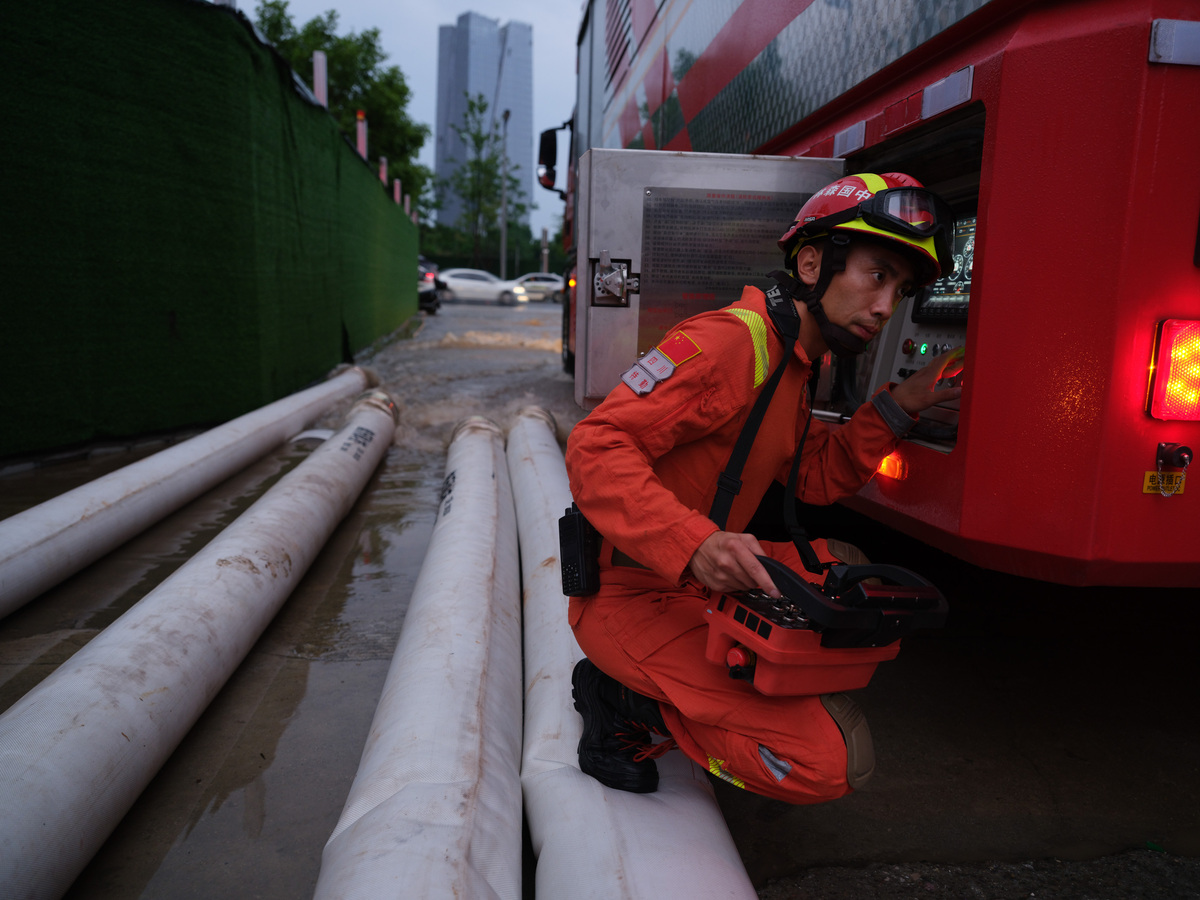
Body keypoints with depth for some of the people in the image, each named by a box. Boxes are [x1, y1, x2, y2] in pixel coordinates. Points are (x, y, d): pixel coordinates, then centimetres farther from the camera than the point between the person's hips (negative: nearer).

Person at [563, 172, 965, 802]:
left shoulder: (793, 364, 13)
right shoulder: (731, 338, -20)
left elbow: (816, 479, 13)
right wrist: (695, 545, -38)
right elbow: (596, 449, -27)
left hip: (700, 584, 10)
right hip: (631, 595, -9)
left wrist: (898, 406, 4)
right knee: (834, 761, -13)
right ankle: (625, 700, 0)